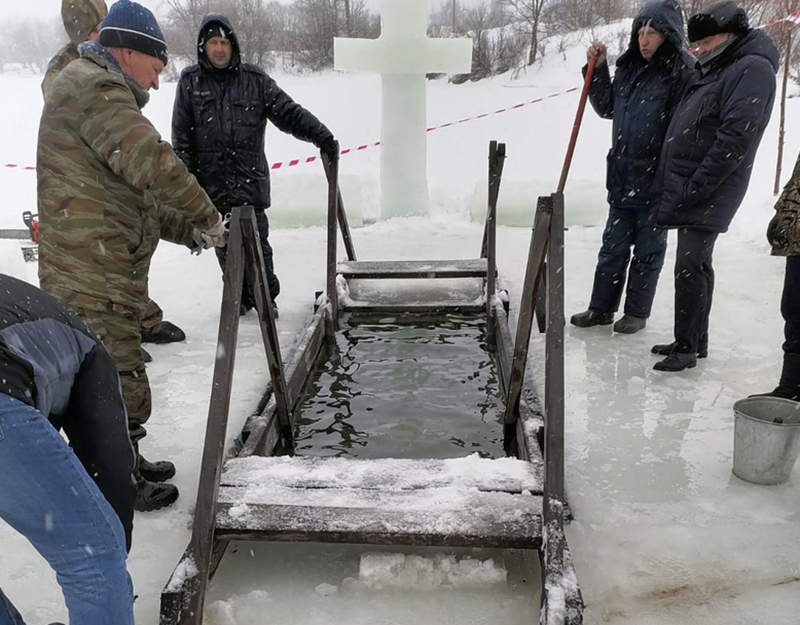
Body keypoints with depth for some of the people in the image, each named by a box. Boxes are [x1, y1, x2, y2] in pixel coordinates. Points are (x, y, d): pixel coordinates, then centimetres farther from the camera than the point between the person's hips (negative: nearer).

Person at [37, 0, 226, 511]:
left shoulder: (97, 89, 22)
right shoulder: (96, 87, -14)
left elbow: (131, 190, 20)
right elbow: (154, 165, -26)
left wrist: (186, 229, 11)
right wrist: (207, 215, -13)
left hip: (104, 274, 11)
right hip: (94, 282, -11)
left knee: (119, 376, 21)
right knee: (119, 382, 1)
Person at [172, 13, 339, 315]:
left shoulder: (254, 79, 4)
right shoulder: (190, 81, 6)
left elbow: (288, 112, 2)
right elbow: (181, 135, 6)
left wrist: (321, 135, -10)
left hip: (250, 178, -1)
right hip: (211, 180, 1)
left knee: (256, 241, -3)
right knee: (225, 244, 7)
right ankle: (240, 297, 22)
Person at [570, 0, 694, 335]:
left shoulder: (683, 71, -13)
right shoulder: (629, 66, 7)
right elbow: (607, 108, 17)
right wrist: (597, 69, 6)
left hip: (656, 180, -6)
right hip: (621, 176, 6)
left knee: (648, 250, 8)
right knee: (613, 246, 14)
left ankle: (637, 312, 22)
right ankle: (601, 308, 25)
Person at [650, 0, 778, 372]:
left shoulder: (753, 68, -11)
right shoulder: (714, 70, 20)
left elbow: (735, 138, -21)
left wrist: (695, 188, -22)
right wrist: (676, 187, 14)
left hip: (707, 196, -9)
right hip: (689, 191, 9)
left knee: (690, 268, -8)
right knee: (695, 267, 13)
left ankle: (687, 346, 2)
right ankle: (693, 341, 22)